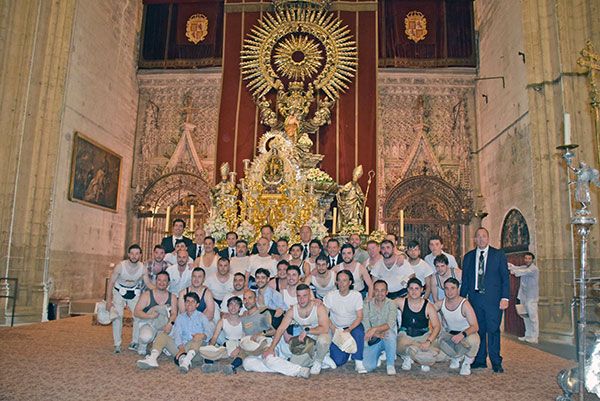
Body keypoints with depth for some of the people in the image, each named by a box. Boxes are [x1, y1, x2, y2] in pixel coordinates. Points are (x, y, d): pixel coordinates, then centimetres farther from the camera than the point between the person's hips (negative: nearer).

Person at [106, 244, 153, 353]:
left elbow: (148, 284, -8)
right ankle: (117, 344, 0)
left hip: (134, 292, 2)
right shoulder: (120, 266, -25)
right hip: (119, 292, -2)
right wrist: (108, 300, -18)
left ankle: (135, 343, 8)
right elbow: (111, 283, -16)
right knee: (117, 315, -11)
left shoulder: (143, 268, -18)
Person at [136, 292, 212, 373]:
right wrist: (181, 348, -19)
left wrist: (202, 335, -33)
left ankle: (187, 360, -56)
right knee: (162, 335, -12)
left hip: (195, 348, -3)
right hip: (180, 346, 3)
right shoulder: (180, 317, 16)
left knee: (199, 337, -31)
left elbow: (209, 331, -8)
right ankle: (152, 359, -35)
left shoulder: (201, 317, 8)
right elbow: (177, 333, 0)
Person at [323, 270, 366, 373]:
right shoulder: (330, 296, -10)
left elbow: (359, 317, -12)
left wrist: (349, 330, -26)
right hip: (336, 328, 0)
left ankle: (359, 363, -20)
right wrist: (334, 330, -20)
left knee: (359, 333, -36)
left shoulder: (357, 295, -11)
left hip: (353, 326, 0)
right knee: (338, 361, -12)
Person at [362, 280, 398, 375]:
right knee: (367, 367, -19)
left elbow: (390, 324, -22)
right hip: (373, 341, 1)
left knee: (389, 333, -36)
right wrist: (376, 334, -29)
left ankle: (390, 364, -15)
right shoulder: (367, 304, -2)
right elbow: (365, 324, -12)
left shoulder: (391, 304, -7)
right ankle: (379, 354, 16)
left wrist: (374, 329, -36)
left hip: (388, 340, -1)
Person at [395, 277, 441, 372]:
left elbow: (437, 326, -7)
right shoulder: (402, 302, 0)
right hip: (405, 336, 0)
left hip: (423, 336, 0)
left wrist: (428, 341, -20)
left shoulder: (428, 306, -3)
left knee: (432, 357, -32)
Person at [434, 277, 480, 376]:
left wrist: (462, 334, -46)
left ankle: (467, 363, -5)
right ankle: (456, 357, 6)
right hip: (450, 333, 4)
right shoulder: (441, 303, -9)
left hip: (467, 333, -4)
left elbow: (475, 327, -29)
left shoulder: (464, 304, -23)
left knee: (473, 340, -38)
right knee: (438, 338, -27)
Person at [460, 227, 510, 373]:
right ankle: (480, 360, 16)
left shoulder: (498, 254, 5)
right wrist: (462, 298, 7)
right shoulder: (468, 257, 12)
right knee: (478, 330, 6)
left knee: (493, 330, -3)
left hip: (493, 299, -3)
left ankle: (496, 362, 7)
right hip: (475, 299, 3)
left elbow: (505, 277, 2)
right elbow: (465, 280, 14)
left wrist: (505, 298, -7)